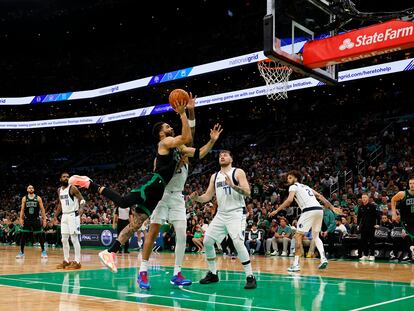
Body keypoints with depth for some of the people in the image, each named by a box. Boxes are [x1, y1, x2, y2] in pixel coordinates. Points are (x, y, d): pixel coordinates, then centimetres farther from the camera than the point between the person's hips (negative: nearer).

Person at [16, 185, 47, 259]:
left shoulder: (38, 198, 0)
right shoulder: (24, 198, 3)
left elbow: (42, 209, 0)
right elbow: (22, 209, 4)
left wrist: (44, 219, -5)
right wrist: (21, 219, -5)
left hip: (36, 219, -1)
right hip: (27, 219, 1)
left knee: (40, 236, 1)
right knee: (23, 236, -3)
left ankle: (43, 251, 13)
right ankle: (21, 252, 8)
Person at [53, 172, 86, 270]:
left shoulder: (72, 188, -9)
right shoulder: (59, 190, 12)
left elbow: (82, 199, -14)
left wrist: (81, 208, -32)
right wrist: (55, 216, 21)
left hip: (73, 215, -7)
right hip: (64, 216, 7)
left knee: (74, 239, -8)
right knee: (64, 239, 9)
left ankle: (77, 262, -4)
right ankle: (66, 261, 18)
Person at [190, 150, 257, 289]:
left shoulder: (238, 172, -3)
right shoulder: (215, 176, 14)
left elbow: (247, 192, -13)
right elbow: (208, 196, 15)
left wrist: (233, 185, -28)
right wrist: (196, 198, -6)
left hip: (237, 212, -6)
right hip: (221, 214, 7)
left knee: (238, 243, -22)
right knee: (207, 241, 2)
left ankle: (250, 277, -12)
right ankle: (213, 274, 17)